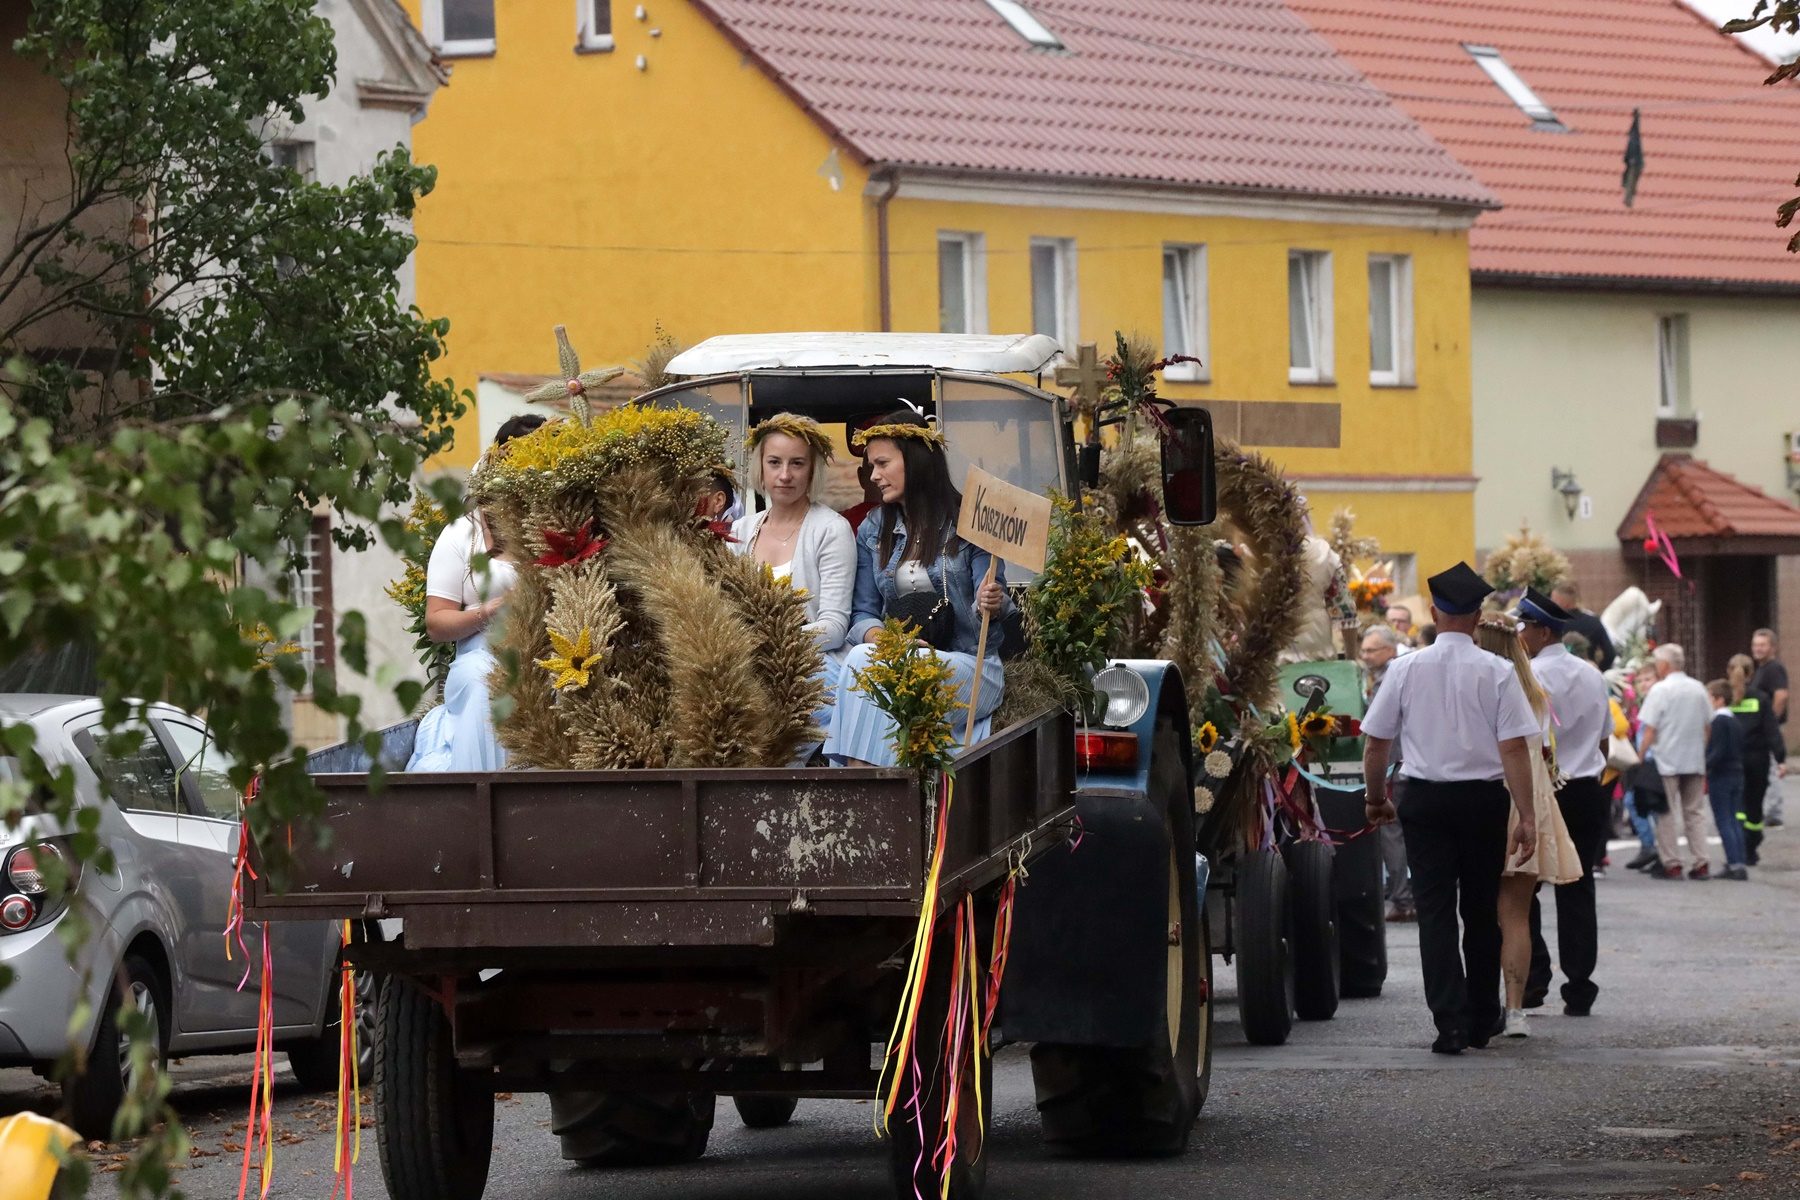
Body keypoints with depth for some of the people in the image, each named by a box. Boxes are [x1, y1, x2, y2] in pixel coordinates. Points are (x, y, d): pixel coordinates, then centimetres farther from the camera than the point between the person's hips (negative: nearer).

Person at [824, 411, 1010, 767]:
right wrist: (878, 638, -12)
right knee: (862, 658, -31)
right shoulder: (873, 531, 13)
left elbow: (990, 616, -3)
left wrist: (991, 606, -28)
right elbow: (863, 613, 11)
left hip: (970, 669, -4)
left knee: (865, 664, -30)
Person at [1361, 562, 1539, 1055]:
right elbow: (1514, 747, -10)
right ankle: (1481, 1023, 20)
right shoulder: (1497, 672, -6)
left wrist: (1376, 797, 19)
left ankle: (1451, 1021, -13)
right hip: (1483, 798, 0)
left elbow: (1375, 742, 4)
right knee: (1482, 912, 13)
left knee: (1435, 912, 0)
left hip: (1424, 798, 0)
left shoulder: (1406, 669, -2)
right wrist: (1526, 815, -7)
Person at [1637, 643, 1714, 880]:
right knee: (1695, 812, 11)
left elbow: (1649, 729, -12)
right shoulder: (1698, 689, 7)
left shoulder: (1660, 690, -10)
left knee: (1666, 814, 3)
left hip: (1666, 761, -5)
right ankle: (1701, 863, 5)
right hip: (1695, 760, 5)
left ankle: (1671, 863, 1)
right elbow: (1709, 725, 13)